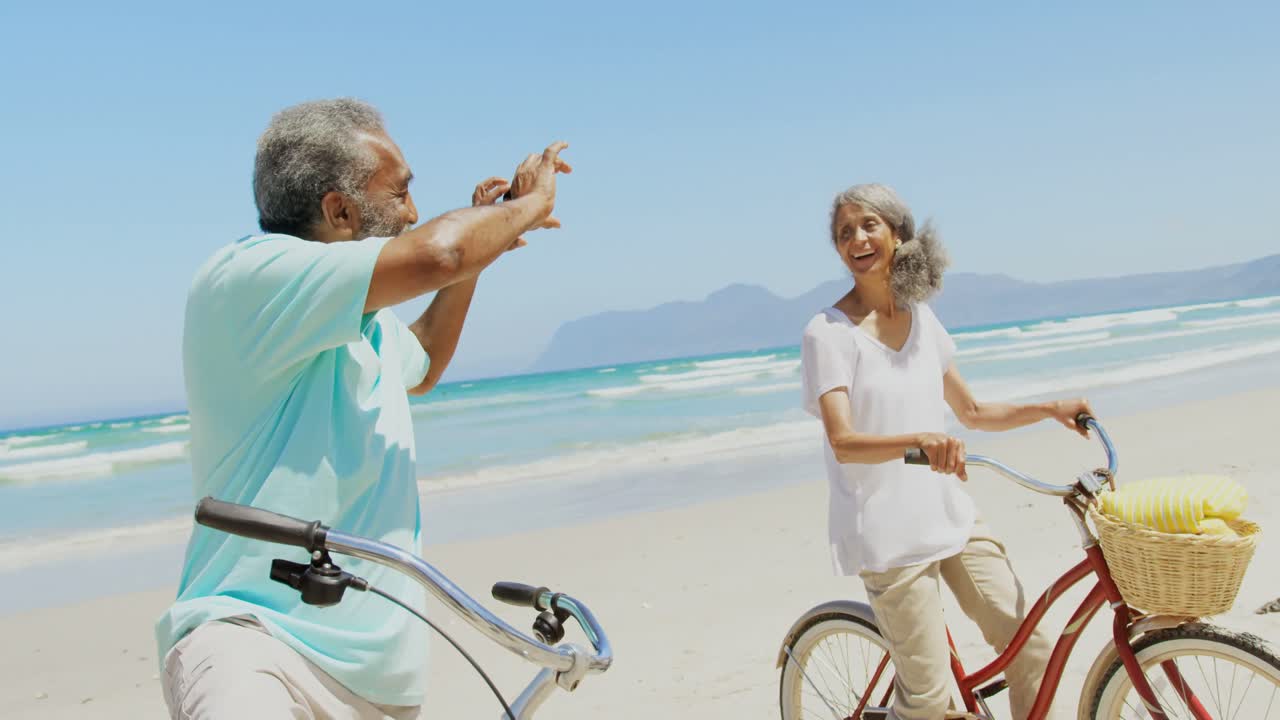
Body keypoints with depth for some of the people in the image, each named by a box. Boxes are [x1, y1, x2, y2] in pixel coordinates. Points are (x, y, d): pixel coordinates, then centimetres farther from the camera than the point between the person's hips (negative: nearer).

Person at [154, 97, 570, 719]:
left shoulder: (366, 323, 17)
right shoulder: (244, 278, -13)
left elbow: (420, 366, 39)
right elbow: (435, 254, -27)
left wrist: (484, 239, 27)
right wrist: (529, 201, -6)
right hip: (251, 634, -9)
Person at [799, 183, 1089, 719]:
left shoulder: (921, 318, 8)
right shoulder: (828, 332, -11)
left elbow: (972, 413, 18)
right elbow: (843, 443, -24)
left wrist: (1049, 409, 7)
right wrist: (918, 440, -41)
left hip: (951, 515, 6)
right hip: (886, 532, -6)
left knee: (1030, 649, 3)